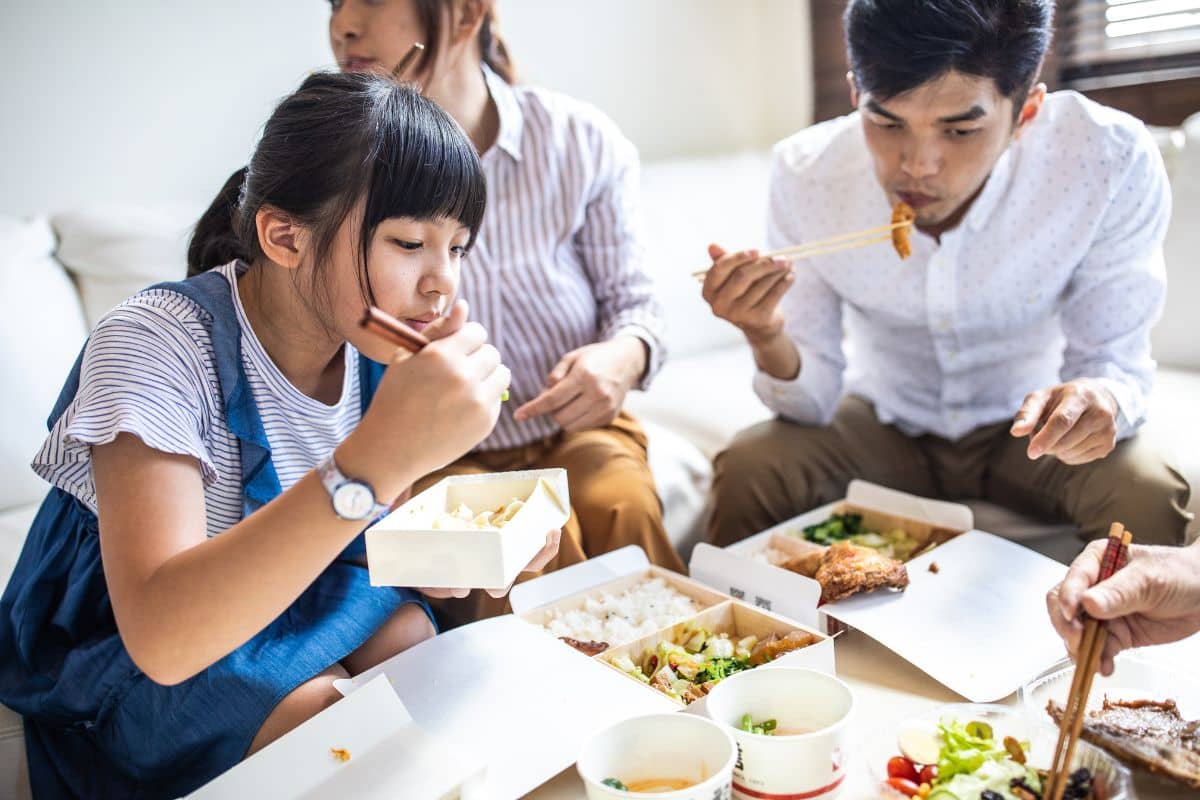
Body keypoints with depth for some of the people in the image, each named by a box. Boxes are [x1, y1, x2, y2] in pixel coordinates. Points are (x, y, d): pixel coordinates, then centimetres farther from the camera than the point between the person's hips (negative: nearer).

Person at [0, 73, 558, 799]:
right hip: (127, 660, -5)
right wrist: (375, 459, -53)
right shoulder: (158, 344, -30)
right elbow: (162, 638, -43)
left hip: (308, 601, 5)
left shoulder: (378, 341, -12)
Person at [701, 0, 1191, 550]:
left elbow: (1116, 361, -13)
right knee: (744, 471, -25)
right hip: (883, 423, 1)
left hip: (1022, 426, 0)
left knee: (1147, 497, -28)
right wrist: (769, 341, -37)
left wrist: (1101, 399, -38)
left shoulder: (1112, 162, -24)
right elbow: (813, 400, -14)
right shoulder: (804, 173, -21)